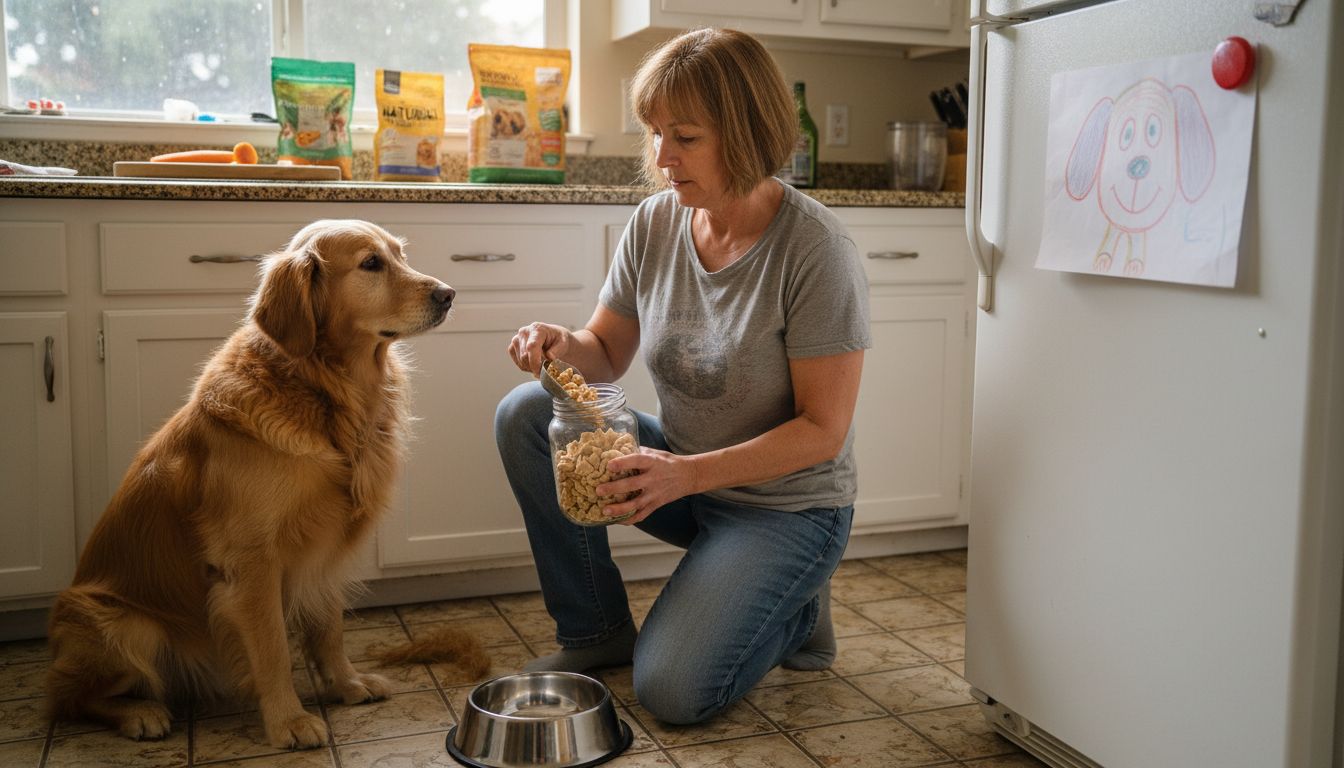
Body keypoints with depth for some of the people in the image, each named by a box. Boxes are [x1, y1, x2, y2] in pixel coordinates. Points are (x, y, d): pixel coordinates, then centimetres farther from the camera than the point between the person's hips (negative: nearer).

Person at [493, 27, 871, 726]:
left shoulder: (815, 250, -23)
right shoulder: (654, 224, -6)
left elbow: (823, 430, -21)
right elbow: (608, 352, 5)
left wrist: (689, 473, -31)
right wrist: (563, 345, -19)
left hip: (785, 504, -6)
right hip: (682, 467, 6)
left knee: (671, 691, -19)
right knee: (525, 415, -15)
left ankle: (793, 612, 13)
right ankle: (596, 629, 1)